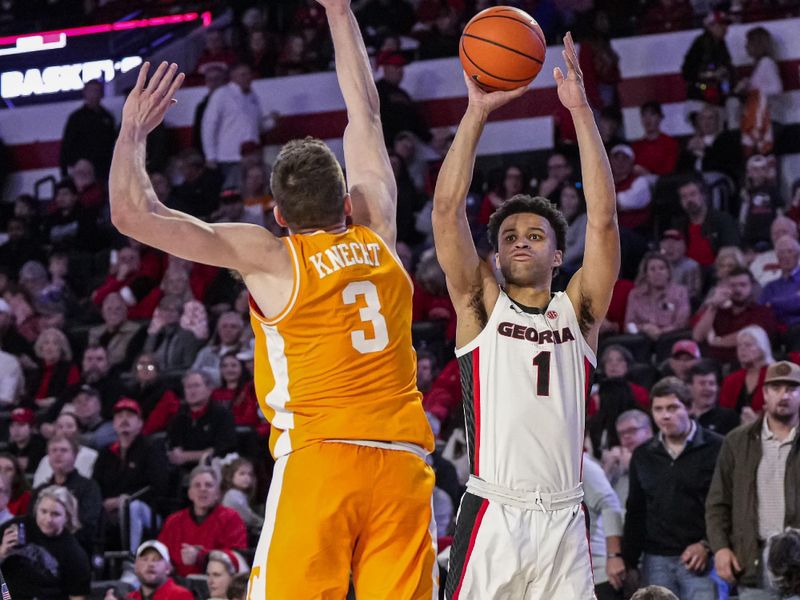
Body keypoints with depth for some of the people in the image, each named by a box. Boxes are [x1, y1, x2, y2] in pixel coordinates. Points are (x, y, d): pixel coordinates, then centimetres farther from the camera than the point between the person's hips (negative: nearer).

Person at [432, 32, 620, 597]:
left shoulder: (578, 312, 12)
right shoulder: (481, 306, 9)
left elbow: (603, 217, 1)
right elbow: (448, 209, -1)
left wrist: (581, 109, -4)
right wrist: (477, 112, -6)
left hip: (564, 522, 2)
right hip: (492, 515, -2)